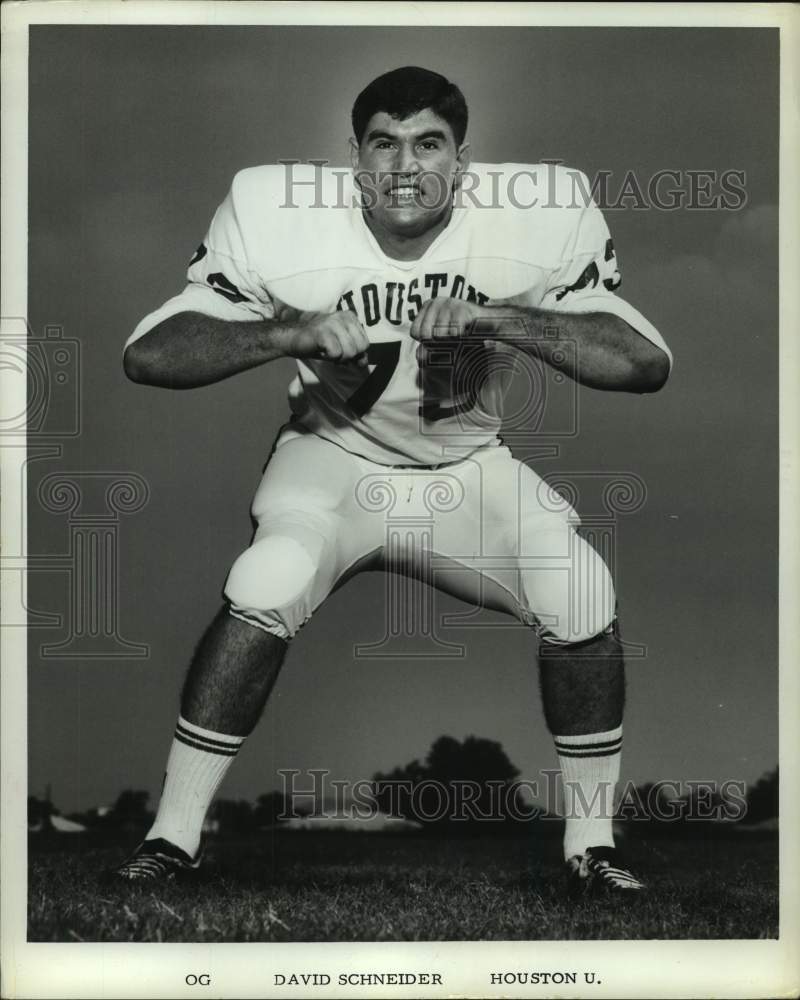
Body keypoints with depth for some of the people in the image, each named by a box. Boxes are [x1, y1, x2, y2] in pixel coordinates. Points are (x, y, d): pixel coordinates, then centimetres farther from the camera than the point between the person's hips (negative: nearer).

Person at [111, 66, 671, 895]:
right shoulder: (281, 219, -19)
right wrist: (292, 332, -36)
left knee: (582, 598, -22)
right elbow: (147, 355, -21)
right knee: (265, 589, -30)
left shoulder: (535, 223, -18)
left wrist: (500, 320, -35)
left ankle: (590, 848, -2)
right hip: (334, 455, -1)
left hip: (468, 467, 1)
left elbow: (648, 364, -23)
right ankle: (171, 840, -12)